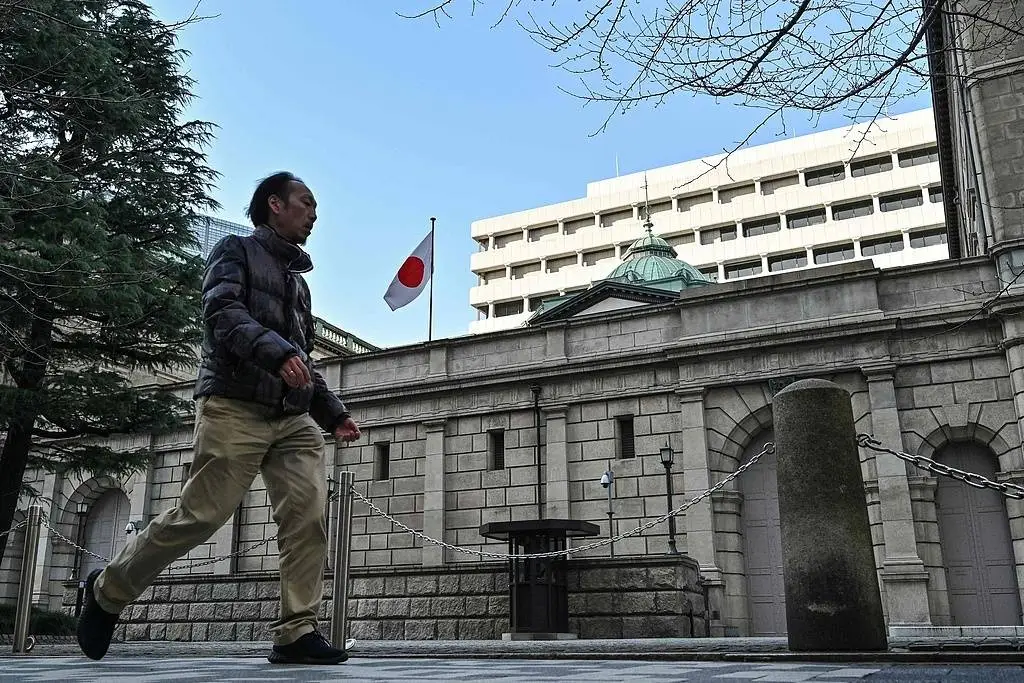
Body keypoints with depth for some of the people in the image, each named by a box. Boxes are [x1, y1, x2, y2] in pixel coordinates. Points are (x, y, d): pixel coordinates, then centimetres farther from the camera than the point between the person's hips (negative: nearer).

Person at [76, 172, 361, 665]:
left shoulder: (297, 279, 28)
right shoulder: (236, 250, 7)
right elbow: (222, 311, -13)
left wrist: (334, 412, 16)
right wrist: (277, 351, -28)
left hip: (293, 418, 7)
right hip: (235, 407, -6)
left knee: (309, 511, -11)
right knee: (202, 514, -7)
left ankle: (296, 633, -9)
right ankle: (107, 590, 16)